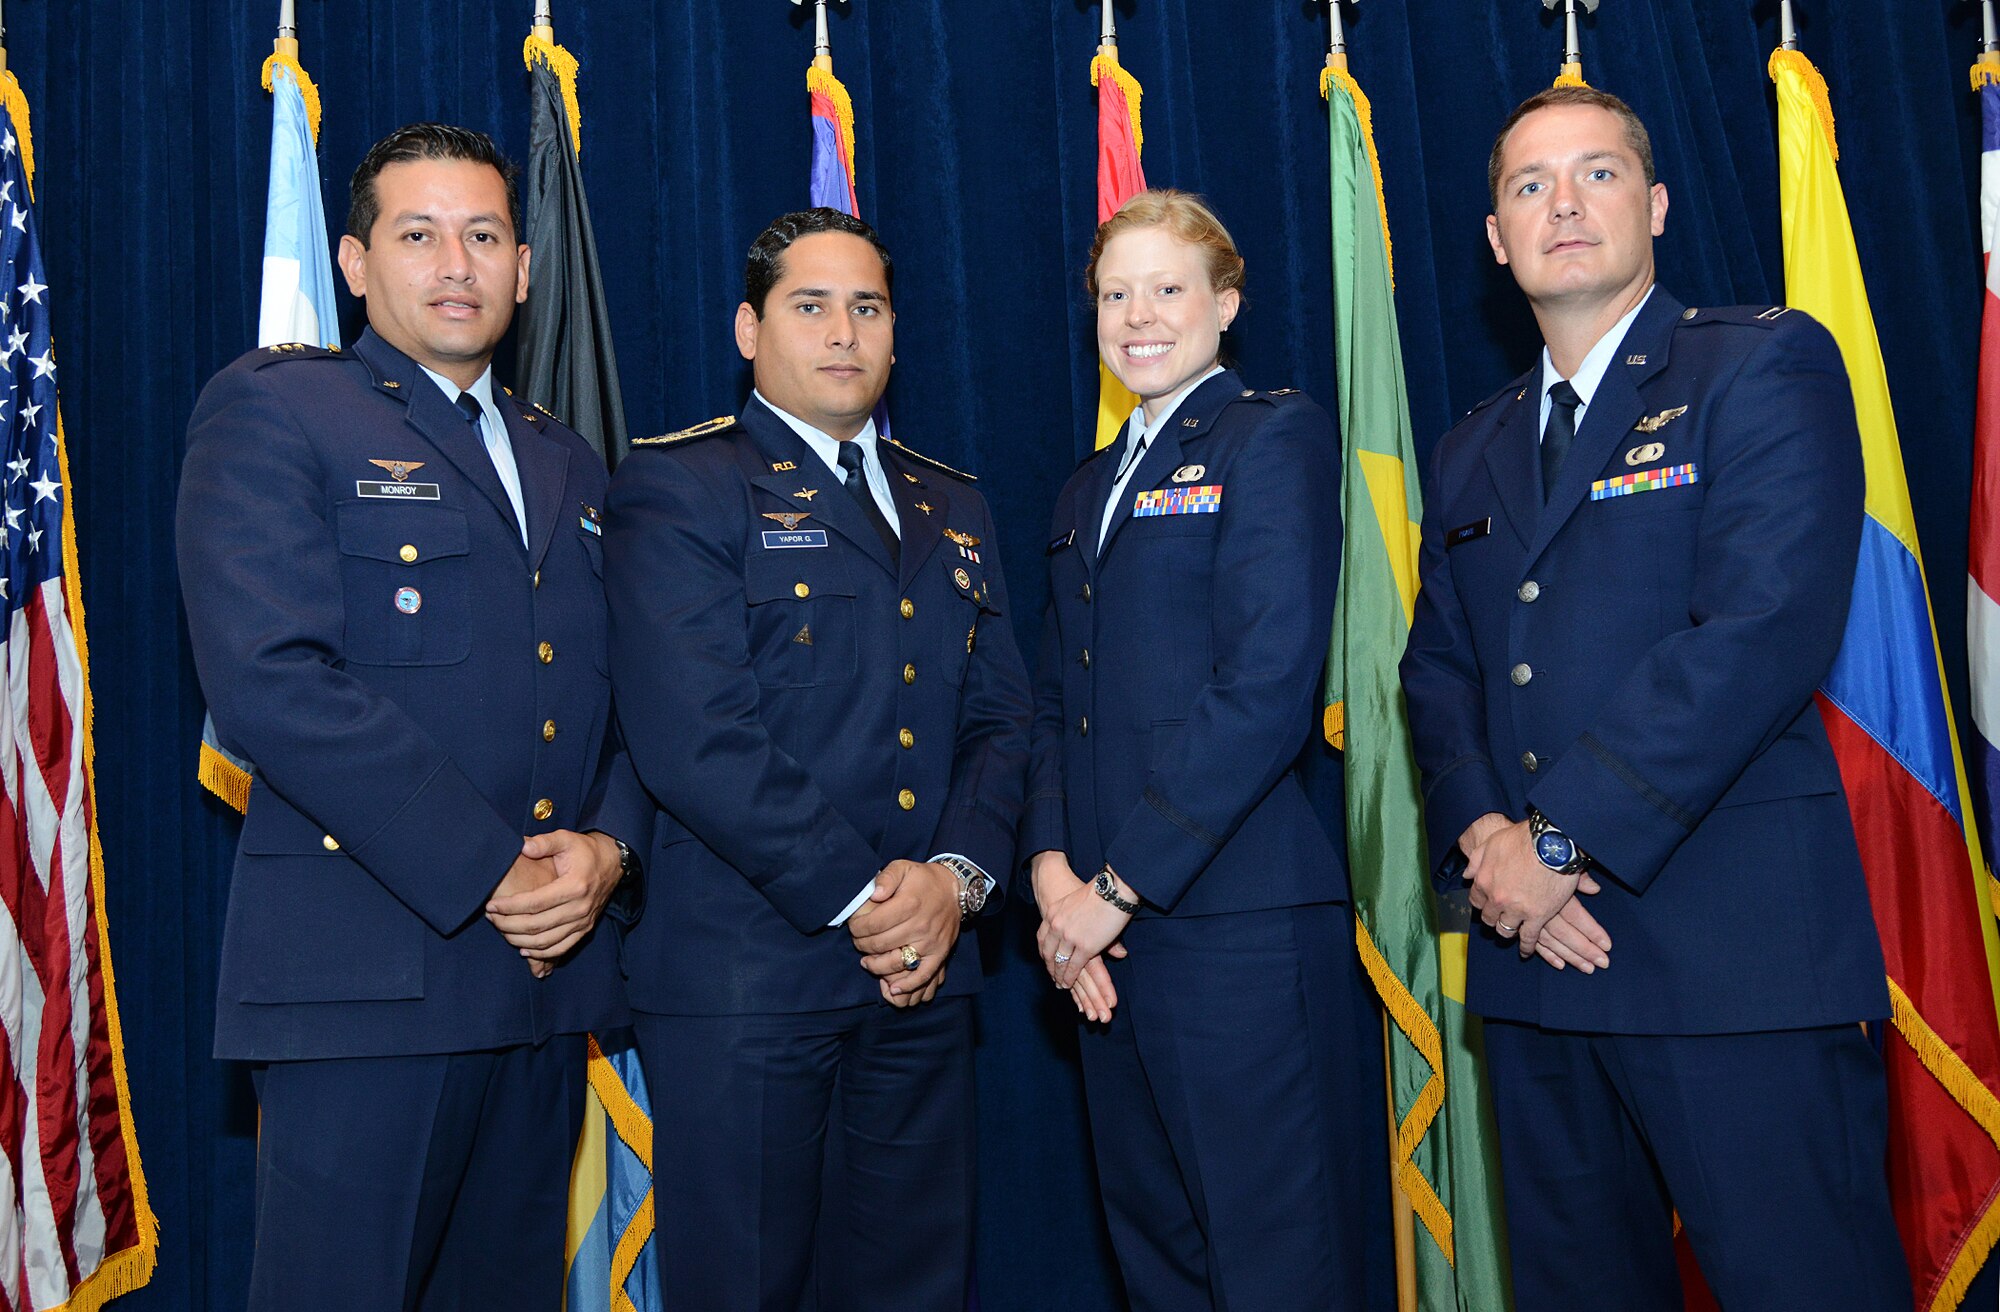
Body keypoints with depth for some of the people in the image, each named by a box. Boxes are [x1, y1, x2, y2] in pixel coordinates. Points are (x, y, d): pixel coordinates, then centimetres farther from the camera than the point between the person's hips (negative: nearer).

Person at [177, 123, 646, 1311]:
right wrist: (486, 875, -16)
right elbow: (271, 678, -15)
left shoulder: (572, 466, 19)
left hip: (550, 972, 6)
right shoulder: (273, 410, -1)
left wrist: (608, 847, -6)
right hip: (369, 977, -6)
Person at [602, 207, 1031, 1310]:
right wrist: (859, 897, -14)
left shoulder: (951, 508, 18)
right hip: (746, 972, -5)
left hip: (924, 973, 6)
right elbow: (696, 736, -13)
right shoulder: (675, 489, -2)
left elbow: (998, 718, 12)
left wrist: (957, 877, -6)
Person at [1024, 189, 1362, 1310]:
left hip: (1238, 922, -7)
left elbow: (1268, 689, -14)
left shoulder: (1276, 437, -3)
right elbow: (1056, 703, 17)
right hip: (1105, 932, 7)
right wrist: (1053, 871, -1)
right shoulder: (1087, 491, 21)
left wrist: (1120, 886, -13)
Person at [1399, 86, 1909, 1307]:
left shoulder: (1768, 365, -2)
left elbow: (1766, 632, -15)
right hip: (1532, 945, 6)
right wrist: (1481, 832, -6)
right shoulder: (1473, 451, 19)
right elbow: (1437, 666, 14)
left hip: (1735, 949, -6)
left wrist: (1564, 838, -16)